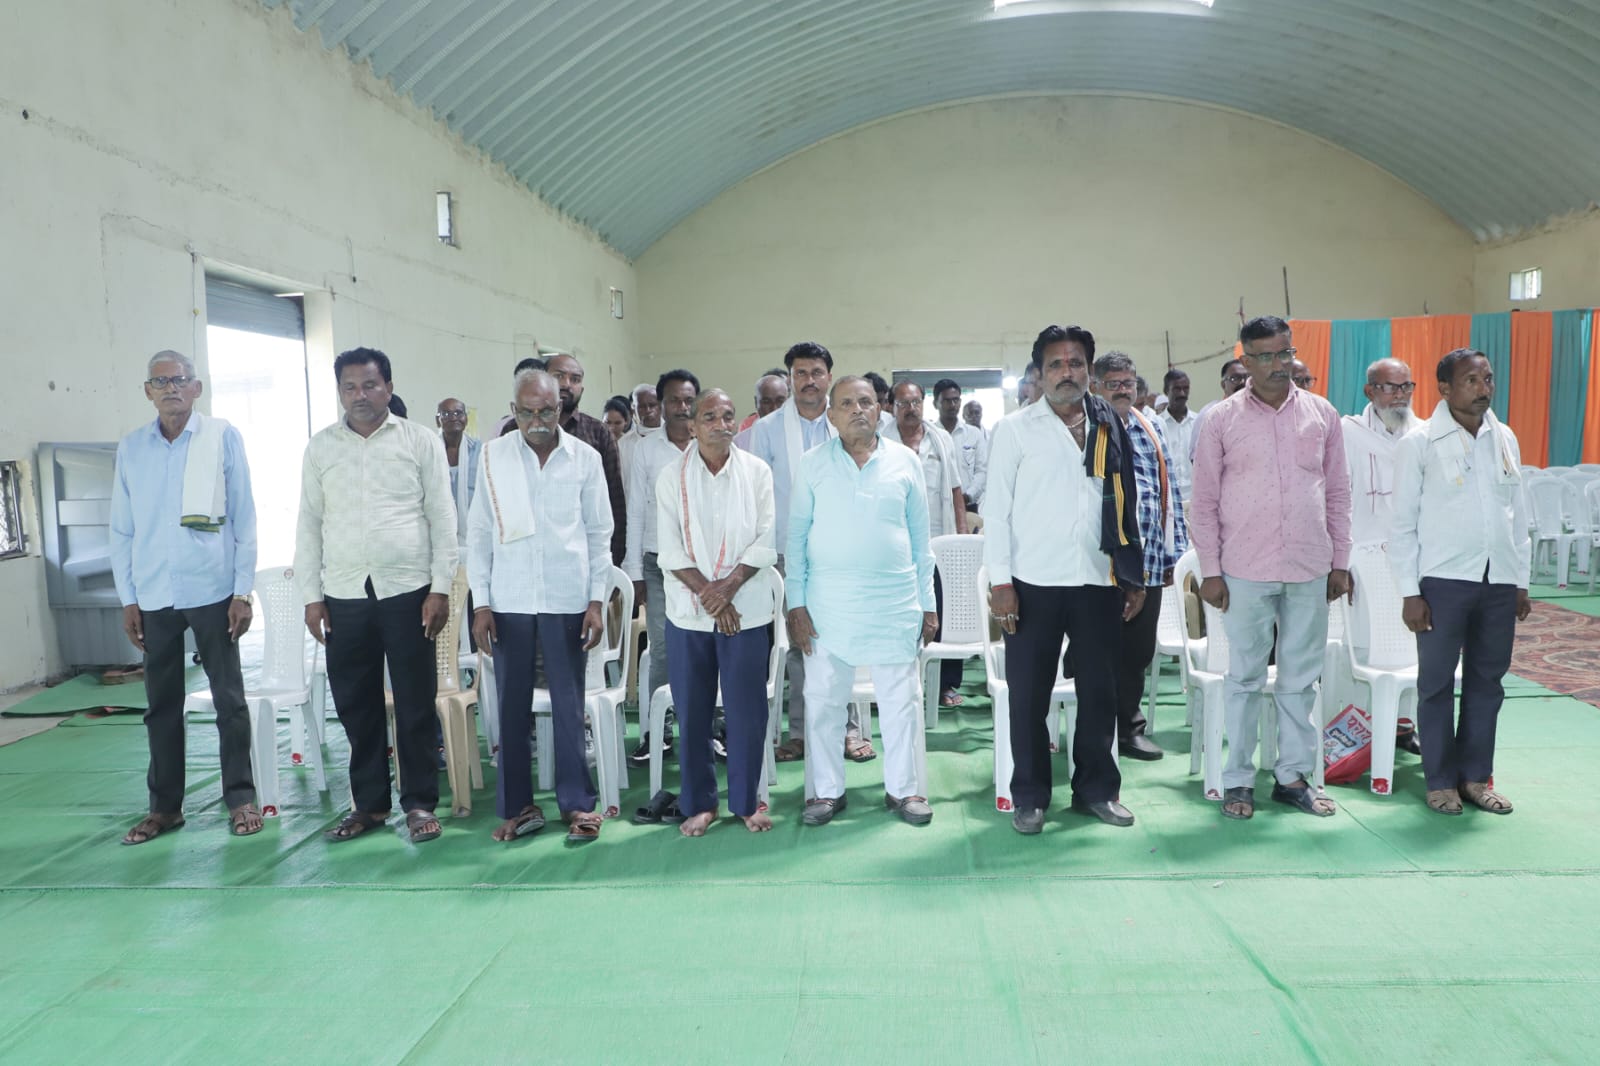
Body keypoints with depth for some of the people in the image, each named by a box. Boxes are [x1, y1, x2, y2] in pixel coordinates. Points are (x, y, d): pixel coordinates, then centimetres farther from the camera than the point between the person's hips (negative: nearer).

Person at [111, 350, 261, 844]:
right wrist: (127, 598, 4)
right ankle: (165, 804, 21)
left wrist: (242, 590, -6)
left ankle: (240, 798, 13)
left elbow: (244, 518, -2)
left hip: (213, 590, -3)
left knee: (229, 698, 3)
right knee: (161, 704, 10)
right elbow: (121, 530, 8)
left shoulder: (223, 437, -2)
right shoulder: (130, 448, 6)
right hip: (154, 595, 3)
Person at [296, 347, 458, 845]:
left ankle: (419, 803, 14)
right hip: (344, 596, 3)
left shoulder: (421, 443, 2)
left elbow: (442, 519, 0)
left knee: (415, 705, 3)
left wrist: (440, 589, -6)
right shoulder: (320, 448, 9)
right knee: (356, 705, 9)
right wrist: (311, 596, 4)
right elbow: (309, 525, 10)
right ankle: (369, 803, 23)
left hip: (407, 592, -2)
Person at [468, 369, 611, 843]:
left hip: (566, 599, -1)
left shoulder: (585, 458, 0)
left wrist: (596, 600, -2)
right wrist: (480, 602, -1)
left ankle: (577, 804, 15)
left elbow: (600, 533, 4)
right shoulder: (493, 455, 1)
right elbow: (478, 532, 3)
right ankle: (518, 806, 19)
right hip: (508, 601, 1)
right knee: (512, 705, 7)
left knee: (568, 705, 4)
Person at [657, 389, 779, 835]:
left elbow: (766, 541, -4)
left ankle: (745, 801, 21)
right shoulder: (672, 475, 0)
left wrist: (728, 587, -15)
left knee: (747, 710, 5)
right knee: (693, 712, 7)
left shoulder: (757, 471, 1)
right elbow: (670, 549, -4)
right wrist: (708, 595, -12)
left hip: (747, 610, 0)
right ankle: (699, 803, 22)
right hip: (689, 613, 0)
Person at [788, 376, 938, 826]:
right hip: (828, 601, 0)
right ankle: (826, 790, 20)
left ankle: (904, 789, 20)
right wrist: (796, 602, -3)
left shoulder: (905, 461, 5)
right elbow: (796, 535, 2)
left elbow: (920, 535, 9)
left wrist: (928, 602, 7)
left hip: (895, 601, 1)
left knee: (901, 699, 6)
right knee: (824, 699, 6)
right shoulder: (813, 463, 3)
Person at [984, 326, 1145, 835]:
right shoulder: (1015, 429, 1)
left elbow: (1126, 506, 12)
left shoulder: (1110, 428, 10)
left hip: (1099, 582, 3)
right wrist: (1000, 580, -8)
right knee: (1029, 694, 4)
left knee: (1099, 691, 10)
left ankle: (1097, 788, 26)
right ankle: (1029, 796, 17)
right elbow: (996, 507, -2)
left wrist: (1134, 575, 10)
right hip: (1034, 583, -3)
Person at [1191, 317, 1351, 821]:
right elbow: (1204, 501, -1)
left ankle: (1293, 775, 22)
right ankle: (1238, 779, 15)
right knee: (1245, 677, 5)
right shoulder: (1222, 419, -1)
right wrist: (1210, 570, -5)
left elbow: (1337, 492, 11)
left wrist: (1340, 561, 8)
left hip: (1310, 570, 3)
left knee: (1301, 676, 10)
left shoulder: (1322, 414, 7)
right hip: (1245, 571, -3)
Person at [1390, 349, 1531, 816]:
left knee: (1487, 681, 11)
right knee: (1437, 682, 4)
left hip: (1499, 581, 5)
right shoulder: (1419, 443, -5)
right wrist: (1410, 592, -9)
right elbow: (1403, 523, -5)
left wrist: (1521, 581, 12)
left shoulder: (1506, 439, 9)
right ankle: (1441, 781, 16)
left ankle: (1476, 776, 23)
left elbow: (1517, 515, 14)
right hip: (1444, 580, -4)